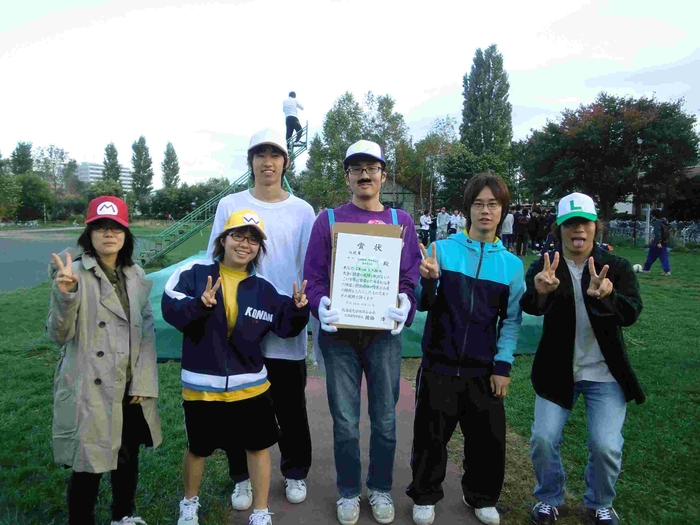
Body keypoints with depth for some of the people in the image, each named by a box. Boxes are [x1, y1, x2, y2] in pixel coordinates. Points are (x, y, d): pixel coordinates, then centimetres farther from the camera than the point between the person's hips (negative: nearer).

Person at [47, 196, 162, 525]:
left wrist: (143, 382, -2)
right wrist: (65, 294, -32)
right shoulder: (74, 273, -11)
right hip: (90, 391, -5)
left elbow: (147, 331, 4)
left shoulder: (135, 275, 5)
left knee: (128, 458, 21)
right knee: (88, 467, 5)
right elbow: (59, 335, -15)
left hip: (131, 389, 5)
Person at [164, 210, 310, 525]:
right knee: (198, 449, 20)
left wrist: (298, 309, -19)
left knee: (258, 447, 12)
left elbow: (285, 327, 1)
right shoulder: (193, 273, -7)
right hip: (201, 385, -1)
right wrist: (200, 304, -34)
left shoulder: (262, 289, 0)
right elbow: (170, 310, -16)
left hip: (250, 385, 2)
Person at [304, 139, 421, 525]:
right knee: (345, 421, 9)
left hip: (384, 333, 1)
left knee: (384, 418, 11)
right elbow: (313, 275, 1)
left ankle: (380, 489, 33)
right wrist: (320, 304, -18)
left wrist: (406, 303, -16)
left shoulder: (401, 221, 7)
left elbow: (411, 276, 4)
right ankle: (349, 491, 30)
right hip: (339, 334, 0)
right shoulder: (328, 220, 4)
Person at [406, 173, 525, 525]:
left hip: (483, 370, 2)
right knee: (431, 436, 9)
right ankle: (425, 496, 34)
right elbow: (422, 304, -3)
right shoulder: (442, 249, -3)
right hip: (439, 365, -1)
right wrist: (428, 282, -24)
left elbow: (511, 320, 3)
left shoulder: (511, 264, 2)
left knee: (489, 439, 12)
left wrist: (503, 366, -2)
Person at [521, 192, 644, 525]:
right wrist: (540, 291, -52)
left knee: (606, 446, -4)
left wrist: (605, 296, -45)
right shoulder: (544, 267, -8)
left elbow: (631, 313, -21)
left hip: (605, 374, 0)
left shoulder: (617, 267, -6)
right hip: (557, 372, 0)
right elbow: (530, 307, -27)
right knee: (543, 439, -3)